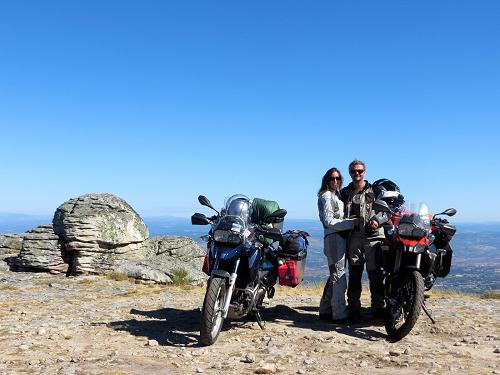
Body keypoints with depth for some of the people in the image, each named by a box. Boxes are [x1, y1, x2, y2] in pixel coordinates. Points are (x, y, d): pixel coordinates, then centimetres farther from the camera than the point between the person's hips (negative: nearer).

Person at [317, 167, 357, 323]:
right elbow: (329, 221, -15)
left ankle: (325, 310, 19)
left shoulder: (336, 195, 24)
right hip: (334, 237, -10)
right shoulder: (327, 196, -6)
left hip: (340, 237, 10)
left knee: (334, 276, 12)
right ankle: (339, 314, -6)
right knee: (339, 276, -9)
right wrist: (350, 223, -17)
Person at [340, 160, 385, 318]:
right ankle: (353, 308, 11)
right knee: (354, 273, 4)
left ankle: (378, 307, 8)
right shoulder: (345, 192, 16)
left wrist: (377, 220, -13)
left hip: (372, 236, -2)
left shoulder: (374, 190, 7)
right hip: (353, 236, 2)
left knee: (375, 273, -1)